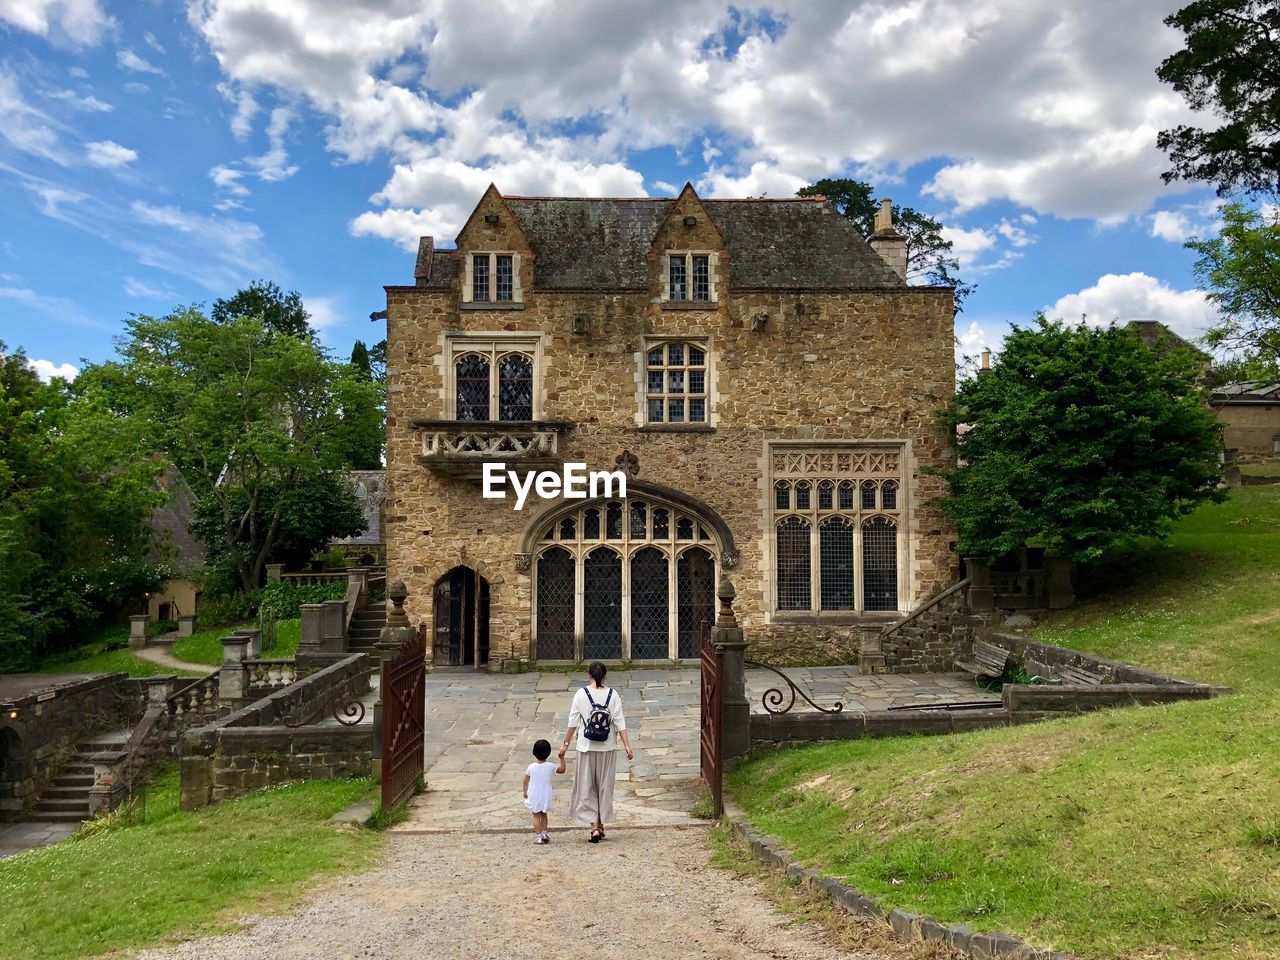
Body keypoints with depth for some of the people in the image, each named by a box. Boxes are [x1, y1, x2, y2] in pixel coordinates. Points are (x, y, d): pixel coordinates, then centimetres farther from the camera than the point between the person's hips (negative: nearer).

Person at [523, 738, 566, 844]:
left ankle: (538, 836, 2)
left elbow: (525, 781, -2)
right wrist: (562, 758, 9)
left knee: (536, 815, 7)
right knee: (544, 814, 20)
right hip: (546, 796, 1)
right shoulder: (550, 766, -10)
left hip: (533, 796, -1)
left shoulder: (531, 767, -10)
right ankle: (544, 833, 19)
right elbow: (562, 770, 3)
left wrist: (525, 792, 12)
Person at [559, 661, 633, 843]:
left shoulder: (581, 694, -9)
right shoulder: (613, 695, -6)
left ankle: (594, 826, -2)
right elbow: (620, 722, -7)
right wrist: (627, 745, -2)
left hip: (587, 747, -1)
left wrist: (566, 743, 4)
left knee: (587, 787, 8)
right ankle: (601, 825, 23)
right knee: (605, 786, 14)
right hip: (608, 748, 2)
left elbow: (573, 722, -5)